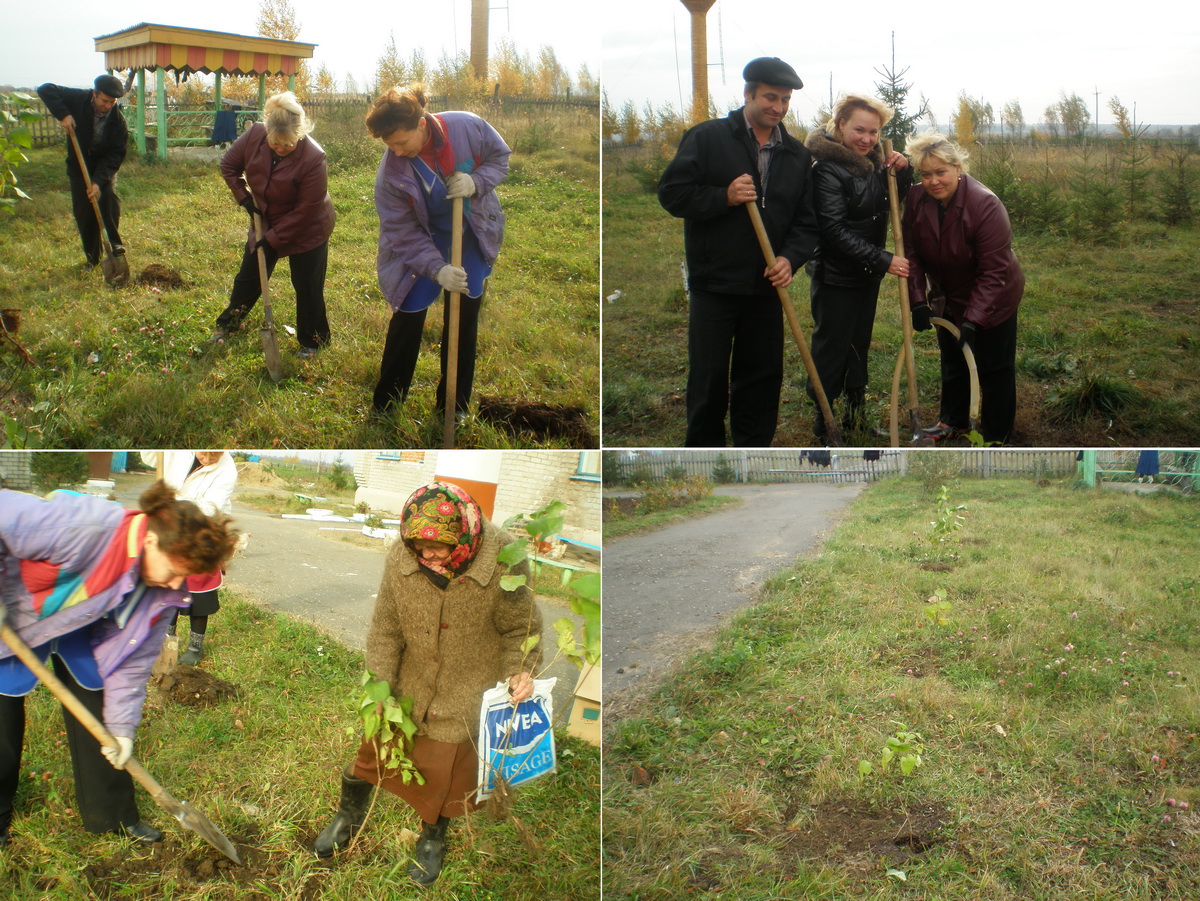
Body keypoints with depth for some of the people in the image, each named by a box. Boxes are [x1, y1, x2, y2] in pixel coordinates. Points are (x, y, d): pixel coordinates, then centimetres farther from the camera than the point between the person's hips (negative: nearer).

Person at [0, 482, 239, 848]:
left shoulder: (164, 593, -19)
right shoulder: (85, 528, -42)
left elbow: (131, 659, -10)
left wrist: (121, 726, -11)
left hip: (78, 627, 5)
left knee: (99, 714, 2)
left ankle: (114, 814, 18)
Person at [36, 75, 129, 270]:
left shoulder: (118, 122, -19)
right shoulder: (79, 99, -17)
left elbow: (115, 156, -22)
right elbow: (45, 90, -16)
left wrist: (99, 181, -33)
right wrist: (62, 114, -32)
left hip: (105, 167, -1)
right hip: (79, 167, 1)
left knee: (108, 196, -27)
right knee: (83, 213, -2)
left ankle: (116, 242, -12)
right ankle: (92, 258, 9)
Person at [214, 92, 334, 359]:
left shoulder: (313, 158, -33)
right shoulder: (255, 135, -19)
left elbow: (306, 210, -27)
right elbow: (228, 165, 0)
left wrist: (274, 237, -22)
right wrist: (243, 196, -8)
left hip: (308, 230, -5)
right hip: (265, 222, 5)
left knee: (307, 287, 4)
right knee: (249, 276, 18)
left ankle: (312, 341, 23)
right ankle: (228, 324, 39)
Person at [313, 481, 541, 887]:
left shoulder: (503, 561, -27)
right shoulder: (401, 558, -19)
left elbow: (520, 628, -12)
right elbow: (385, 628, -6)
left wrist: (519, 671, -26)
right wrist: (379, 685, -8)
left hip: (465, 694, -2)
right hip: (408, 685, 2)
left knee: (446, 773, 16)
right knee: (374, 748, 19)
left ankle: (432, 839, 48)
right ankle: (349, 816, 52)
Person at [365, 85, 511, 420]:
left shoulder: (467, 127, -23)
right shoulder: (390, 173, -25)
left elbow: (501, 156, -6)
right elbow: (403, 232, -21)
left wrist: (476, 182, -26)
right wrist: (437, 269, -32)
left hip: (471, 235, 2)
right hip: (422, 241, -1)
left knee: (463, 319, 6)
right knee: (408, 317, 0)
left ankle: (455, 405, 20)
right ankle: (385, 404, 16)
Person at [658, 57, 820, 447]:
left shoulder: (797, 155, 11)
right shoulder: (708, 137, -2)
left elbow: (807, 222, 10)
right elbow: (671, 192, -6)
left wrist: (790, 258, -9)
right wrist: (724, 197, -18)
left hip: (767, 287, 4)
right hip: (713, 284, -4)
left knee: (763, 378, 10)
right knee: (708, 379, 3)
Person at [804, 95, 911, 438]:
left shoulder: (873, 160, 4)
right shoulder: (827, 168, -20)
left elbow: (897, 198, 17)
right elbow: (835, 230, -24)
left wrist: (902, 171, -5)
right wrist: (883, 260, -26)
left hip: (867, 273, 8)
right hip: (835, 276, -8)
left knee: (859, 345, 17)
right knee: (831, 347, 2)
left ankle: (855, 414, 30)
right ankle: (823, 420, 14)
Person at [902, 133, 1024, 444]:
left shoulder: (985, 205, -31)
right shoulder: (916, 199, -15)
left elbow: (993, 271, -29)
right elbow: (912, 252, -11)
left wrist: (974, 319, -34)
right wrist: (918, 300, -20)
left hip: (991, 301, -6)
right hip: (949, 298, 6)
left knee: (994, 369, 4)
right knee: (952, 361, 22)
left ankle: (996, 438, 19)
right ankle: (953, 421, 41)